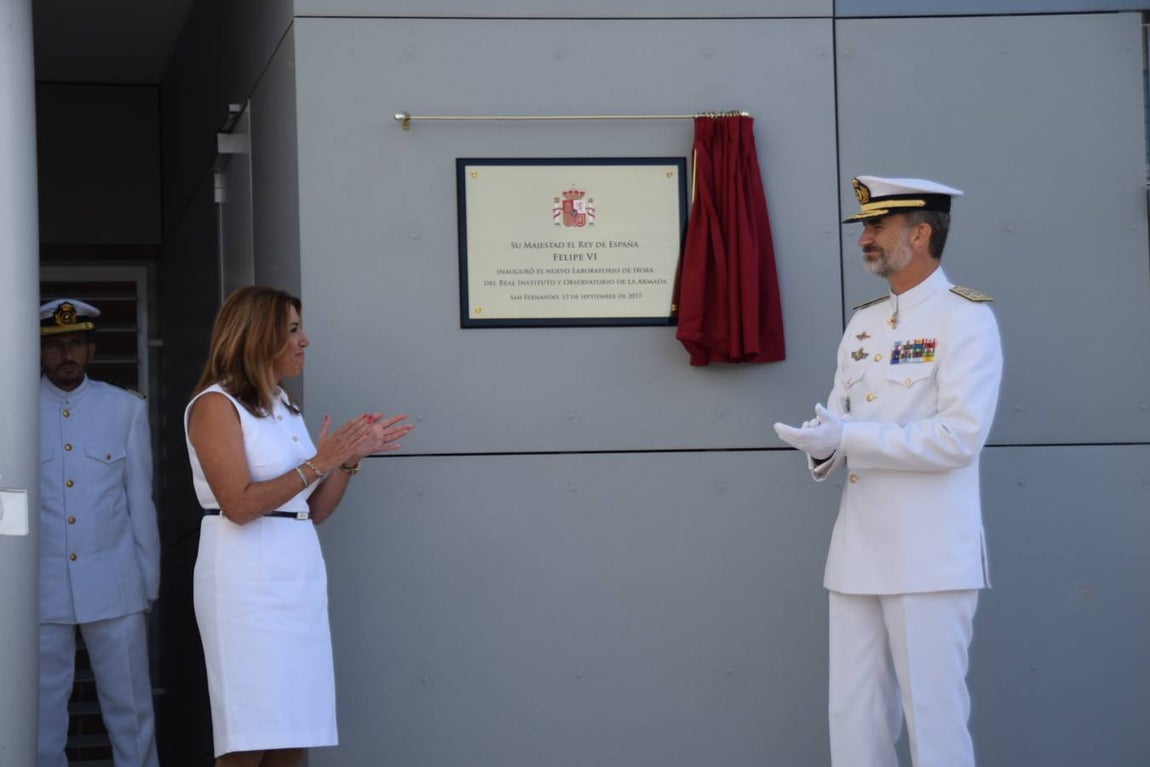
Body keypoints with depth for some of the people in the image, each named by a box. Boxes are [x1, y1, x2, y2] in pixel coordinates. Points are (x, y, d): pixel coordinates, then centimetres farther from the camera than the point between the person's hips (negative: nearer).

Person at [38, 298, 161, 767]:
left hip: (114, 586, 0)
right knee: (43, 711, 5)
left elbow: (140, 499, 8)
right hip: (41, 586, 0)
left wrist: (149, 580, 6)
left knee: (130, 709, 3)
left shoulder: (127, 409, 6)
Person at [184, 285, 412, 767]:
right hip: (247, 582, -7)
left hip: (299, 577, 7)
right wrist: (318, 463, -16)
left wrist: (351, 456, 5)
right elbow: (240, 505, -16)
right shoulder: (215, 405, -6)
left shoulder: (283, 406, 16)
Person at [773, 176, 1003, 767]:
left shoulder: (965, 317, -7)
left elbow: (960, 435, -17)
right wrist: (824, 446, -6)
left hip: (930, 556, -7)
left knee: (933, 720, -2)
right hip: (859, 553, 7)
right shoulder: (863, 323, 16)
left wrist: (847, 438, -19)